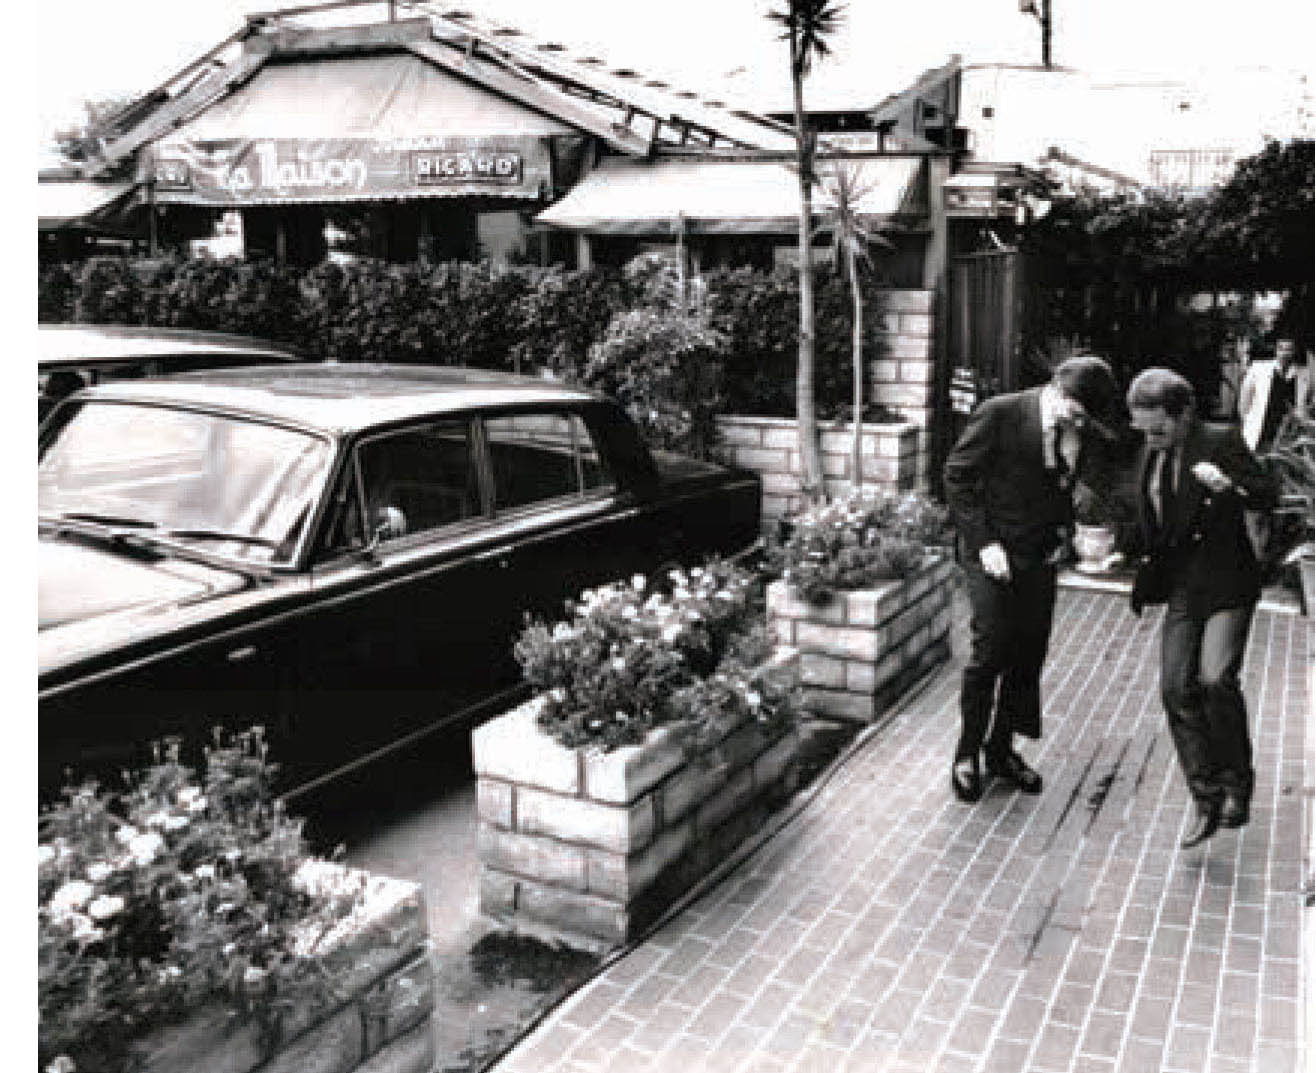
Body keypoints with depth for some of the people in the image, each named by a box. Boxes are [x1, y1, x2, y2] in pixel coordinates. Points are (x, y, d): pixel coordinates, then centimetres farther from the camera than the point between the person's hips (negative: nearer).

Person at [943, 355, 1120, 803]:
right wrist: (984, 542, -14)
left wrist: (1065, 530, 2)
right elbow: (958, 476, -9)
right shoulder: (999, 413, -12)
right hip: (992, 552, -5)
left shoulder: (1088, 434, 3)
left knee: (1029, 656, 7)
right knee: (990, 651, -8)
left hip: (1040, 558, 5)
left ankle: (1001, 750, 24)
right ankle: (967, 753, 10)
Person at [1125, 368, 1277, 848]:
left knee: (1216, 679, -21)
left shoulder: (1221, 441, -8)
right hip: (1182, 590, 6)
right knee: (1177, 689, -1)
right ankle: (1207, 802, 10)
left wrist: (1227, 484, -29)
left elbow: (1268, 494, -11)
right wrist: (1146, 578, 12)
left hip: (1227, 586, -6)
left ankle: (1236, 780, 4)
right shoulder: (1149, 456, 10)